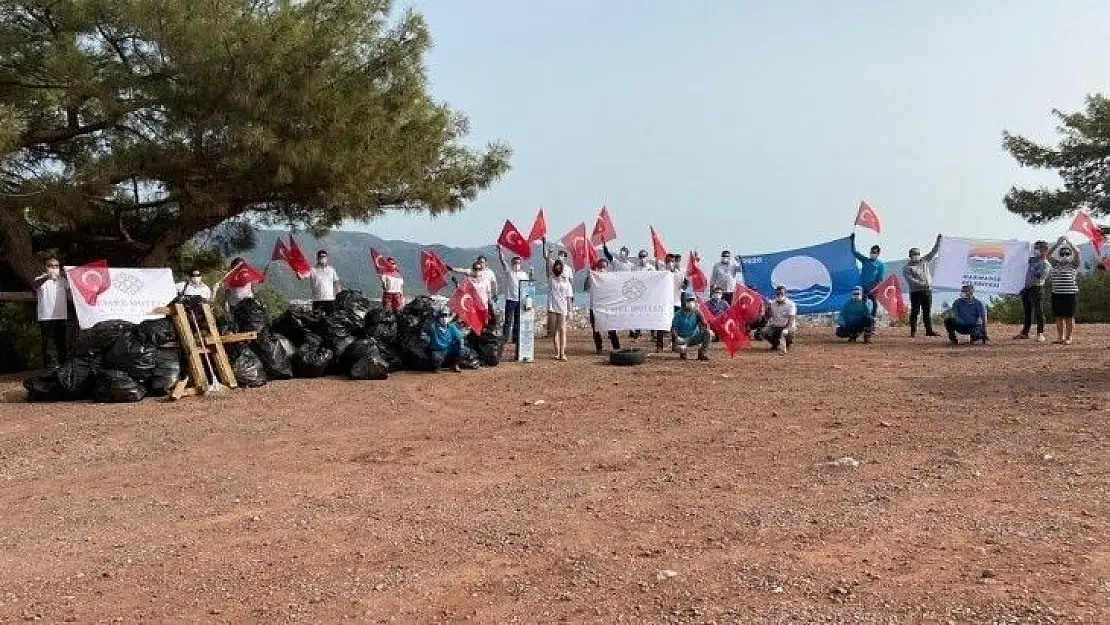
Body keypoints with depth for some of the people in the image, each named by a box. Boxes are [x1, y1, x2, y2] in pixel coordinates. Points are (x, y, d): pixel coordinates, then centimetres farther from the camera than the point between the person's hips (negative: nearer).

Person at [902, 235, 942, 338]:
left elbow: (934, 251, 16)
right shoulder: (907, 268, -2)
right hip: (916, 291, -5)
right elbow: (910, 279, -14)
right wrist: (921, 284, -23)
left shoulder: (924, 261, 14)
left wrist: (938, 241, 8)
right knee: (915, 311, -4)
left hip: (927, 291, 5)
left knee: (927, 311, 7)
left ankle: (929, 330, 10)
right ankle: (913, 331, -1)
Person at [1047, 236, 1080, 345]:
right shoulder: (1056, 264, 11)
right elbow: (1049, 254, 3)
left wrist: (1068, 242, -9)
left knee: (1069, 317, 1)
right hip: (1057, 294, 4)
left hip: (1070, 294, -4)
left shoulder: (1073, 265, 1)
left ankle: (1068, 338, 7)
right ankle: (1060, 337, 16)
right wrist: (1057, 243, -3)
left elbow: (1077, 252, -13)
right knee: (1059, 317, 8)